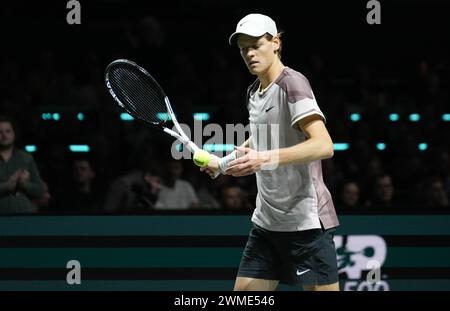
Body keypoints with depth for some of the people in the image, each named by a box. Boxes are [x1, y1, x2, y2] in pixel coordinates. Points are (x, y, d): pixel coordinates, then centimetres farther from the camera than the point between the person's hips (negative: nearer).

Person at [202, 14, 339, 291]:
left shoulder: (292, 83, -12)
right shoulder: (254, 92, 13)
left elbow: (324, 146, -25)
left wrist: (265, 158, -34)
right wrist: (222, 162, 22)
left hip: (306, 221, -8)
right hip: (266, 221, 8)